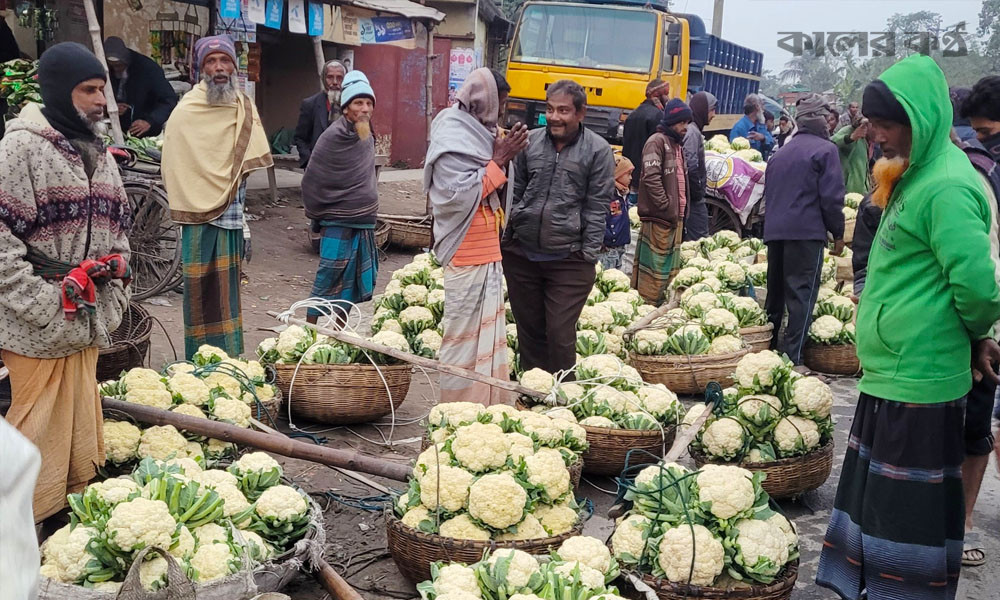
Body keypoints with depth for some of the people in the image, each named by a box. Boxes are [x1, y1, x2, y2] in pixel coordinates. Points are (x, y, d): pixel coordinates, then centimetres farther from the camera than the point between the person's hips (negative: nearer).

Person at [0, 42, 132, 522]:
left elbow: (118, 233, 21)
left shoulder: (97, 154, 14)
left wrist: (113, 302, 12)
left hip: (89, 323, 7)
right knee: (42, 431, -1)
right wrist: (47, 307, -17)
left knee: (82, 424, 14)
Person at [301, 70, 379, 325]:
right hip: (339, 225, -7)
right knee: (329, 283, -3)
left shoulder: (367, 136, 6)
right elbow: (312, 181, -11)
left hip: (364, 223, 7)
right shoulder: (334, 137, -16)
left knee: (351, 285, 13)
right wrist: (318, 214, -3)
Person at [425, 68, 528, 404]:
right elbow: (459, 194, -21)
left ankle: (486, 406, 20)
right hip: (466, 255, -9)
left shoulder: (477, 132, 15)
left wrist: (502, 156, 2)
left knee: (489, 333, 12)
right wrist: (498, 160, -16)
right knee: (465, 333, -4)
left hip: (488, 253, 10)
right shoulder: (452, 138, -12)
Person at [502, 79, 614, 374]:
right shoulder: (530, 141, 6)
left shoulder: (598, 150, -4)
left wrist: (588, 255, -8)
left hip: (568, 259, -4)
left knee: (560, 335, -3)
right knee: (529, 329, 14)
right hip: (521, 253, 4)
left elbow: (597, 208, -4)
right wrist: (505, 236, 10)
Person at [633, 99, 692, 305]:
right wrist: (666, 207, -18)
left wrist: (681, 210, 15)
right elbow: (651, 178, -19)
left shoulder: (678, 145, 19)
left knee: (671, 270, 13)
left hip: (675, 217, 9)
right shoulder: (657, 141, -9)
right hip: (658, 218, -9)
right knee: (654, 267, -8)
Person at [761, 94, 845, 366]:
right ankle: (792, 356, -9)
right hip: (807, 232, -7)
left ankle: (767, 346, 22)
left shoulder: (781, 152, 18)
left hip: (774, 231, 7)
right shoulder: (825, 149, -4)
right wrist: (838, 232, -1)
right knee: (801, 293, -6)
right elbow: (832, 197, -10)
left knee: (775, 290, 15)